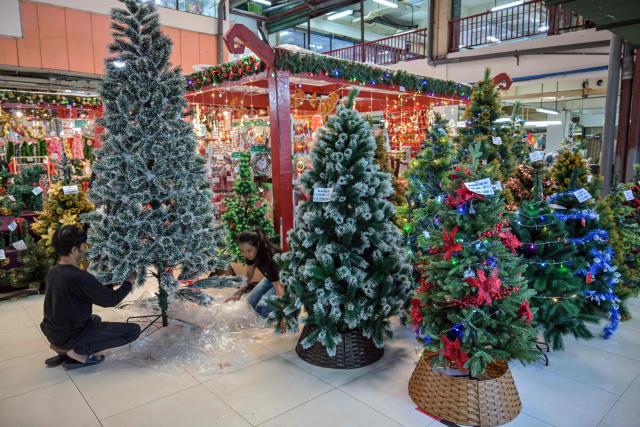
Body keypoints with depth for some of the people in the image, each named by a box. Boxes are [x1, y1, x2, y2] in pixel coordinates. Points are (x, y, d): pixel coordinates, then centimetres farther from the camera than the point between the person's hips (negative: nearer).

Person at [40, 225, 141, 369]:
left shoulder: (53, 271, -2)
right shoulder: (79, 277, -28)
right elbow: (111, 300, -17)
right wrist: (130, 281, -3)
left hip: (52, 332, 9)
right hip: (69, 336, -9)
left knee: (95, 319, 37)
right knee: (133, 330, -10)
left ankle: (64, 351, 14)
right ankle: (78, 351, -6)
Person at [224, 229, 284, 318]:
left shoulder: (269, 257, -39)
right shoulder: (250, 254, -18)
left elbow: (278, 287, -41)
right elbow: (249, 274, -3)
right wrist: (240, 292, -16)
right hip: (270, 278, 7)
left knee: (262, 307, -18)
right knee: (251, 301, 5)